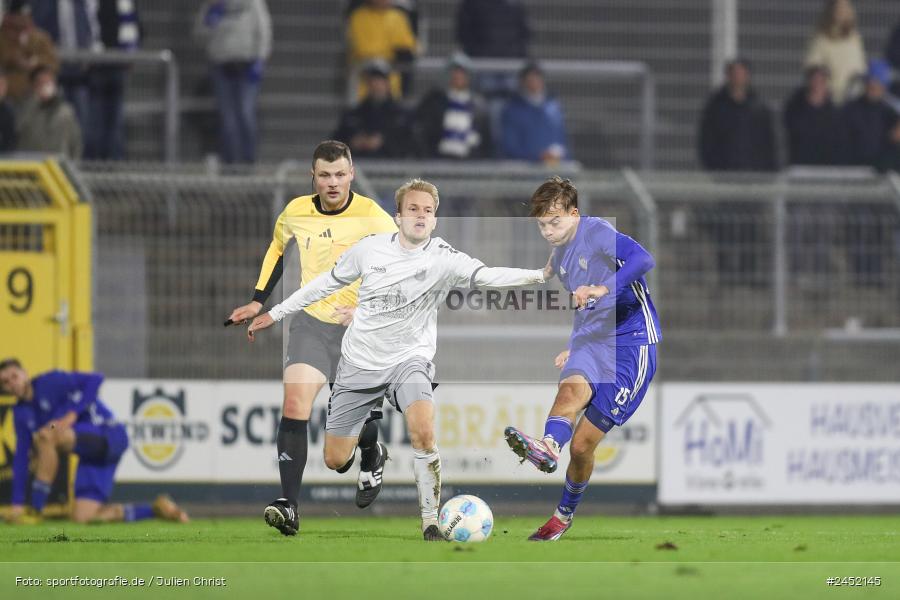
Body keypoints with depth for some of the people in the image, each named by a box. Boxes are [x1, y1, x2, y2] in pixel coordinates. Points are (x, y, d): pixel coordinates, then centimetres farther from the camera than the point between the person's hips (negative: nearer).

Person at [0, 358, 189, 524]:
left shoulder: (49, 382, -9)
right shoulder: (21, 412, 13)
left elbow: (95, 379, -17)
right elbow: (21, 457, 13)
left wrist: (72, 414, -23)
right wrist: (17, 503, 9)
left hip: (109, 436, -9)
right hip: (91, 456, 9)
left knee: (45, 435, -30)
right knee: (82, 517, -4)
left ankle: (36, 509, -24)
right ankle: (155, 509, 9)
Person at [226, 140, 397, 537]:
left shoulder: (370, 216, -11)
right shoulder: (296, 213, 3)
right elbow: (278, 247, 25)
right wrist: (258, 301, 19)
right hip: (311, 322, 2)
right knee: (295, 400, -19)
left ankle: (371, 462, 47)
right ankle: (289, 505, -24)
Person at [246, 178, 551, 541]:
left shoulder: (442, 259, -14)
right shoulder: (370, 248, -5)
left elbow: (485, 276, -32)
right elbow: (328, 282, 11)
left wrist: (539, 275, -50)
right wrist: (275, 313, 16)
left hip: (408, 360, -3)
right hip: (359, 363, 3)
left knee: (423, 431, -33)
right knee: (335, 461, 3)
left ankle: (431, 525, -21)